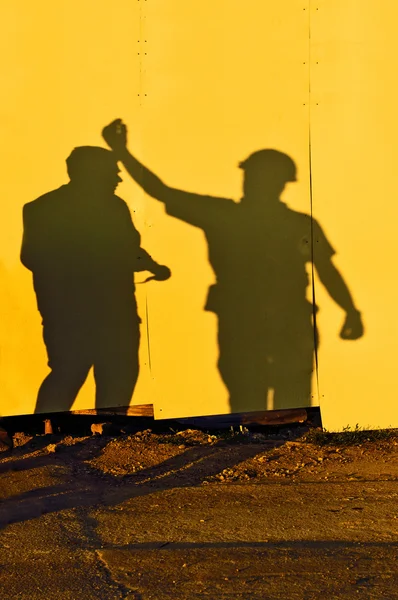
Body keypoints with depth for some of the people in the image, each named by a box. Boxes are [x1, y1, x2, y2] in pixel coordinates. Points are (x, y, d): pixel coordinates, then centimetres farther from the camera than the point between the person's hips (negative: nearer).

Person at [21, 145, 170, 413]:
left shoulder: (114, 206, 12)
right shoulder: (45, 209, -4)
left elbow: (129, 249, 20)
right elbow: (34, 258, -10)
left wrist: (152, 266, 2)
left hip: (115, 311, 6)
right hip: (70, 313, -6)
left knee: (119, 377, 5)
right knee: (67, 376, -8)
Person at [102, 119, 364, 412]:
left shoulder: (302, 226, 5)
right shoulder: (221, 215, 3)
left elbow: (328, 272, 9)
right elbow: (162, 192, 3)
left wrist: (351, 312, -8)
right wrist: (122, 152, -4)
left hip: (293, 336, 0)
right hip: (239, 334, 0)